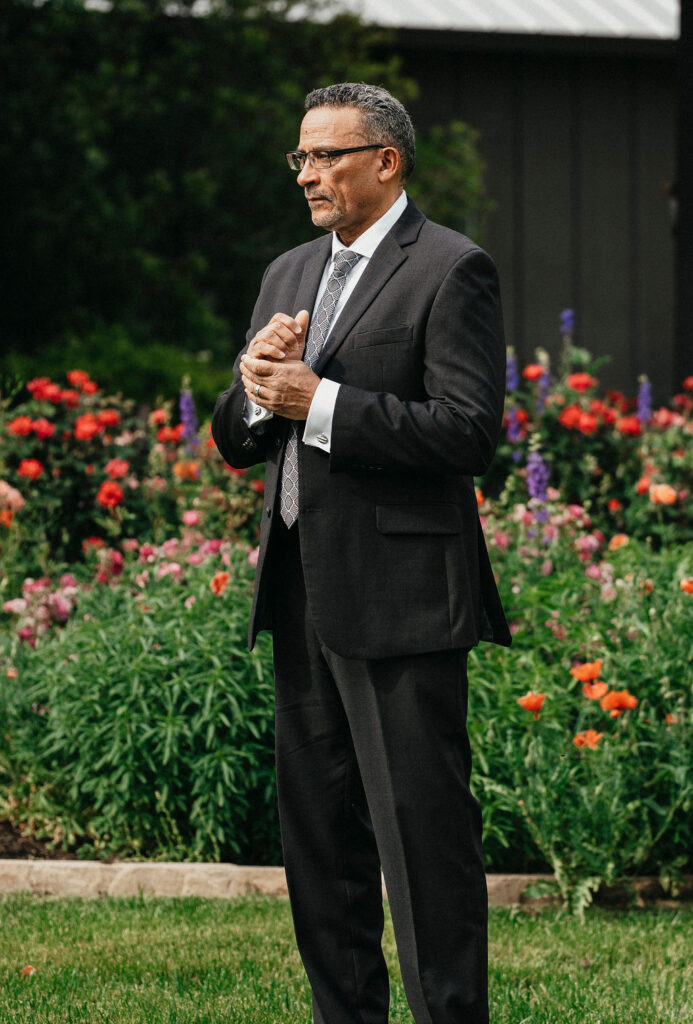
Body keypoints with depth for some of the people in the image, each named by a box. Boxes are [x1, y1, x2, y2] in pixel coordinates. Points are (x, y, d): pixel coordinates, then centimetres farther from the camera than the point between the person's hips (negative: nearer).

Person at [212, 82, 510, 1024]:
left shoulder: (451, 271, -6)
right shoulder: (289, 274, 18)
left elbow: (470, 431, -16)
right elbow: (235, 443, 18)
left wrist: (319, 401, -18)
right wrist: (258, 383, -5)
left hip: (399, 600, -8)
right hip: (303, 594, 8)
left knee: (423, 830, -7)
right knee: (319, 834, 11)